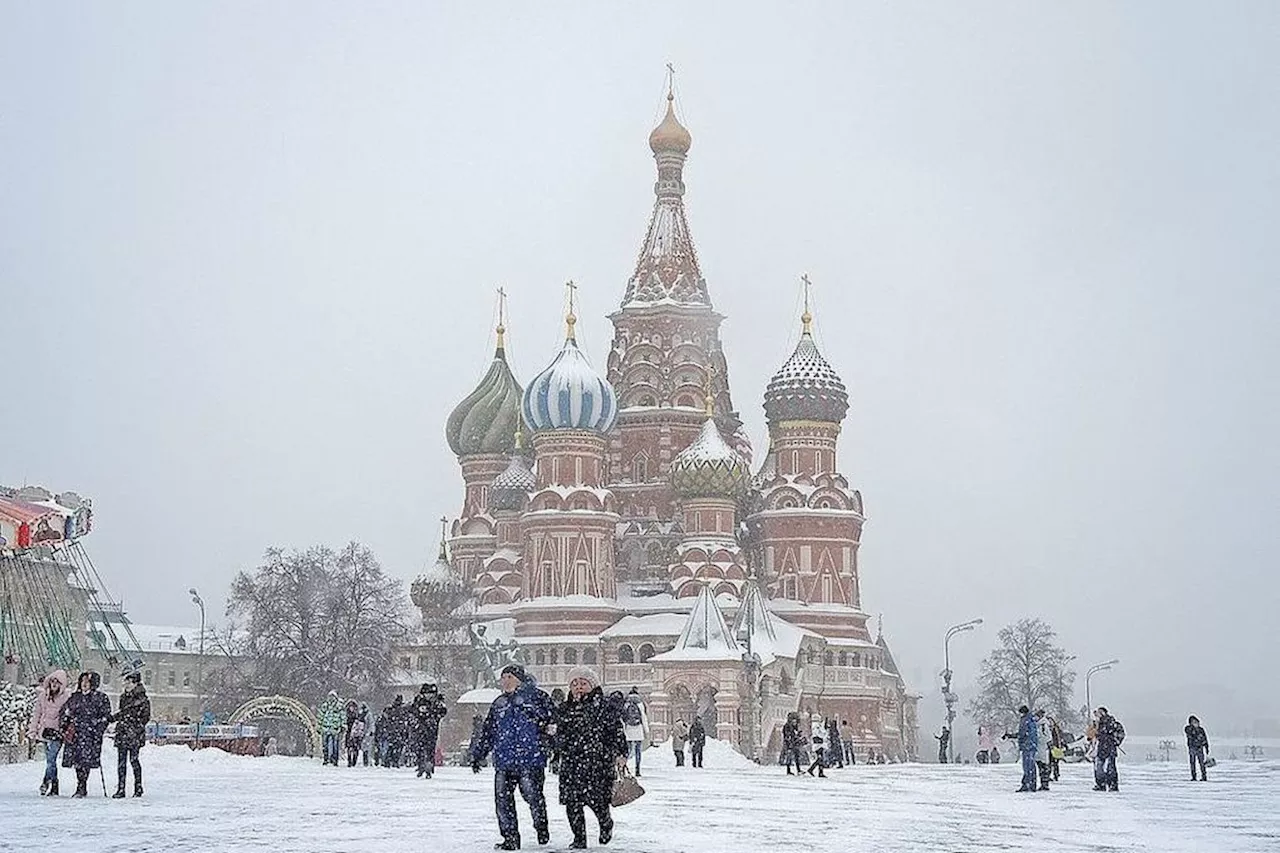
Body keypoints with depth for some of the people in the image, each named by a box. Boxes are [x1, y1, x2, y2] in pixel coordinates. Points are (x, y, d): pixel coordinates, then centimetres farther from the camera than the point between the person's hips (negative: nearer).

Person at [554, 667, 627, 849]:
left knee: (596, 798, -8)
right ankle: (579, 839, 11)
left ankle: (606, 823, 25)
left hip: (597, 761, -5)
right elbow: (559, 736, 24)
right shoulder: (564, 709, 14)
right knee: (571, 801, -2)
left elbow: (617, 730, -2)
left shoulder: (602, 705, 0)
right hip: (571, 762, 5)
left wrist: (621, 754, -8)